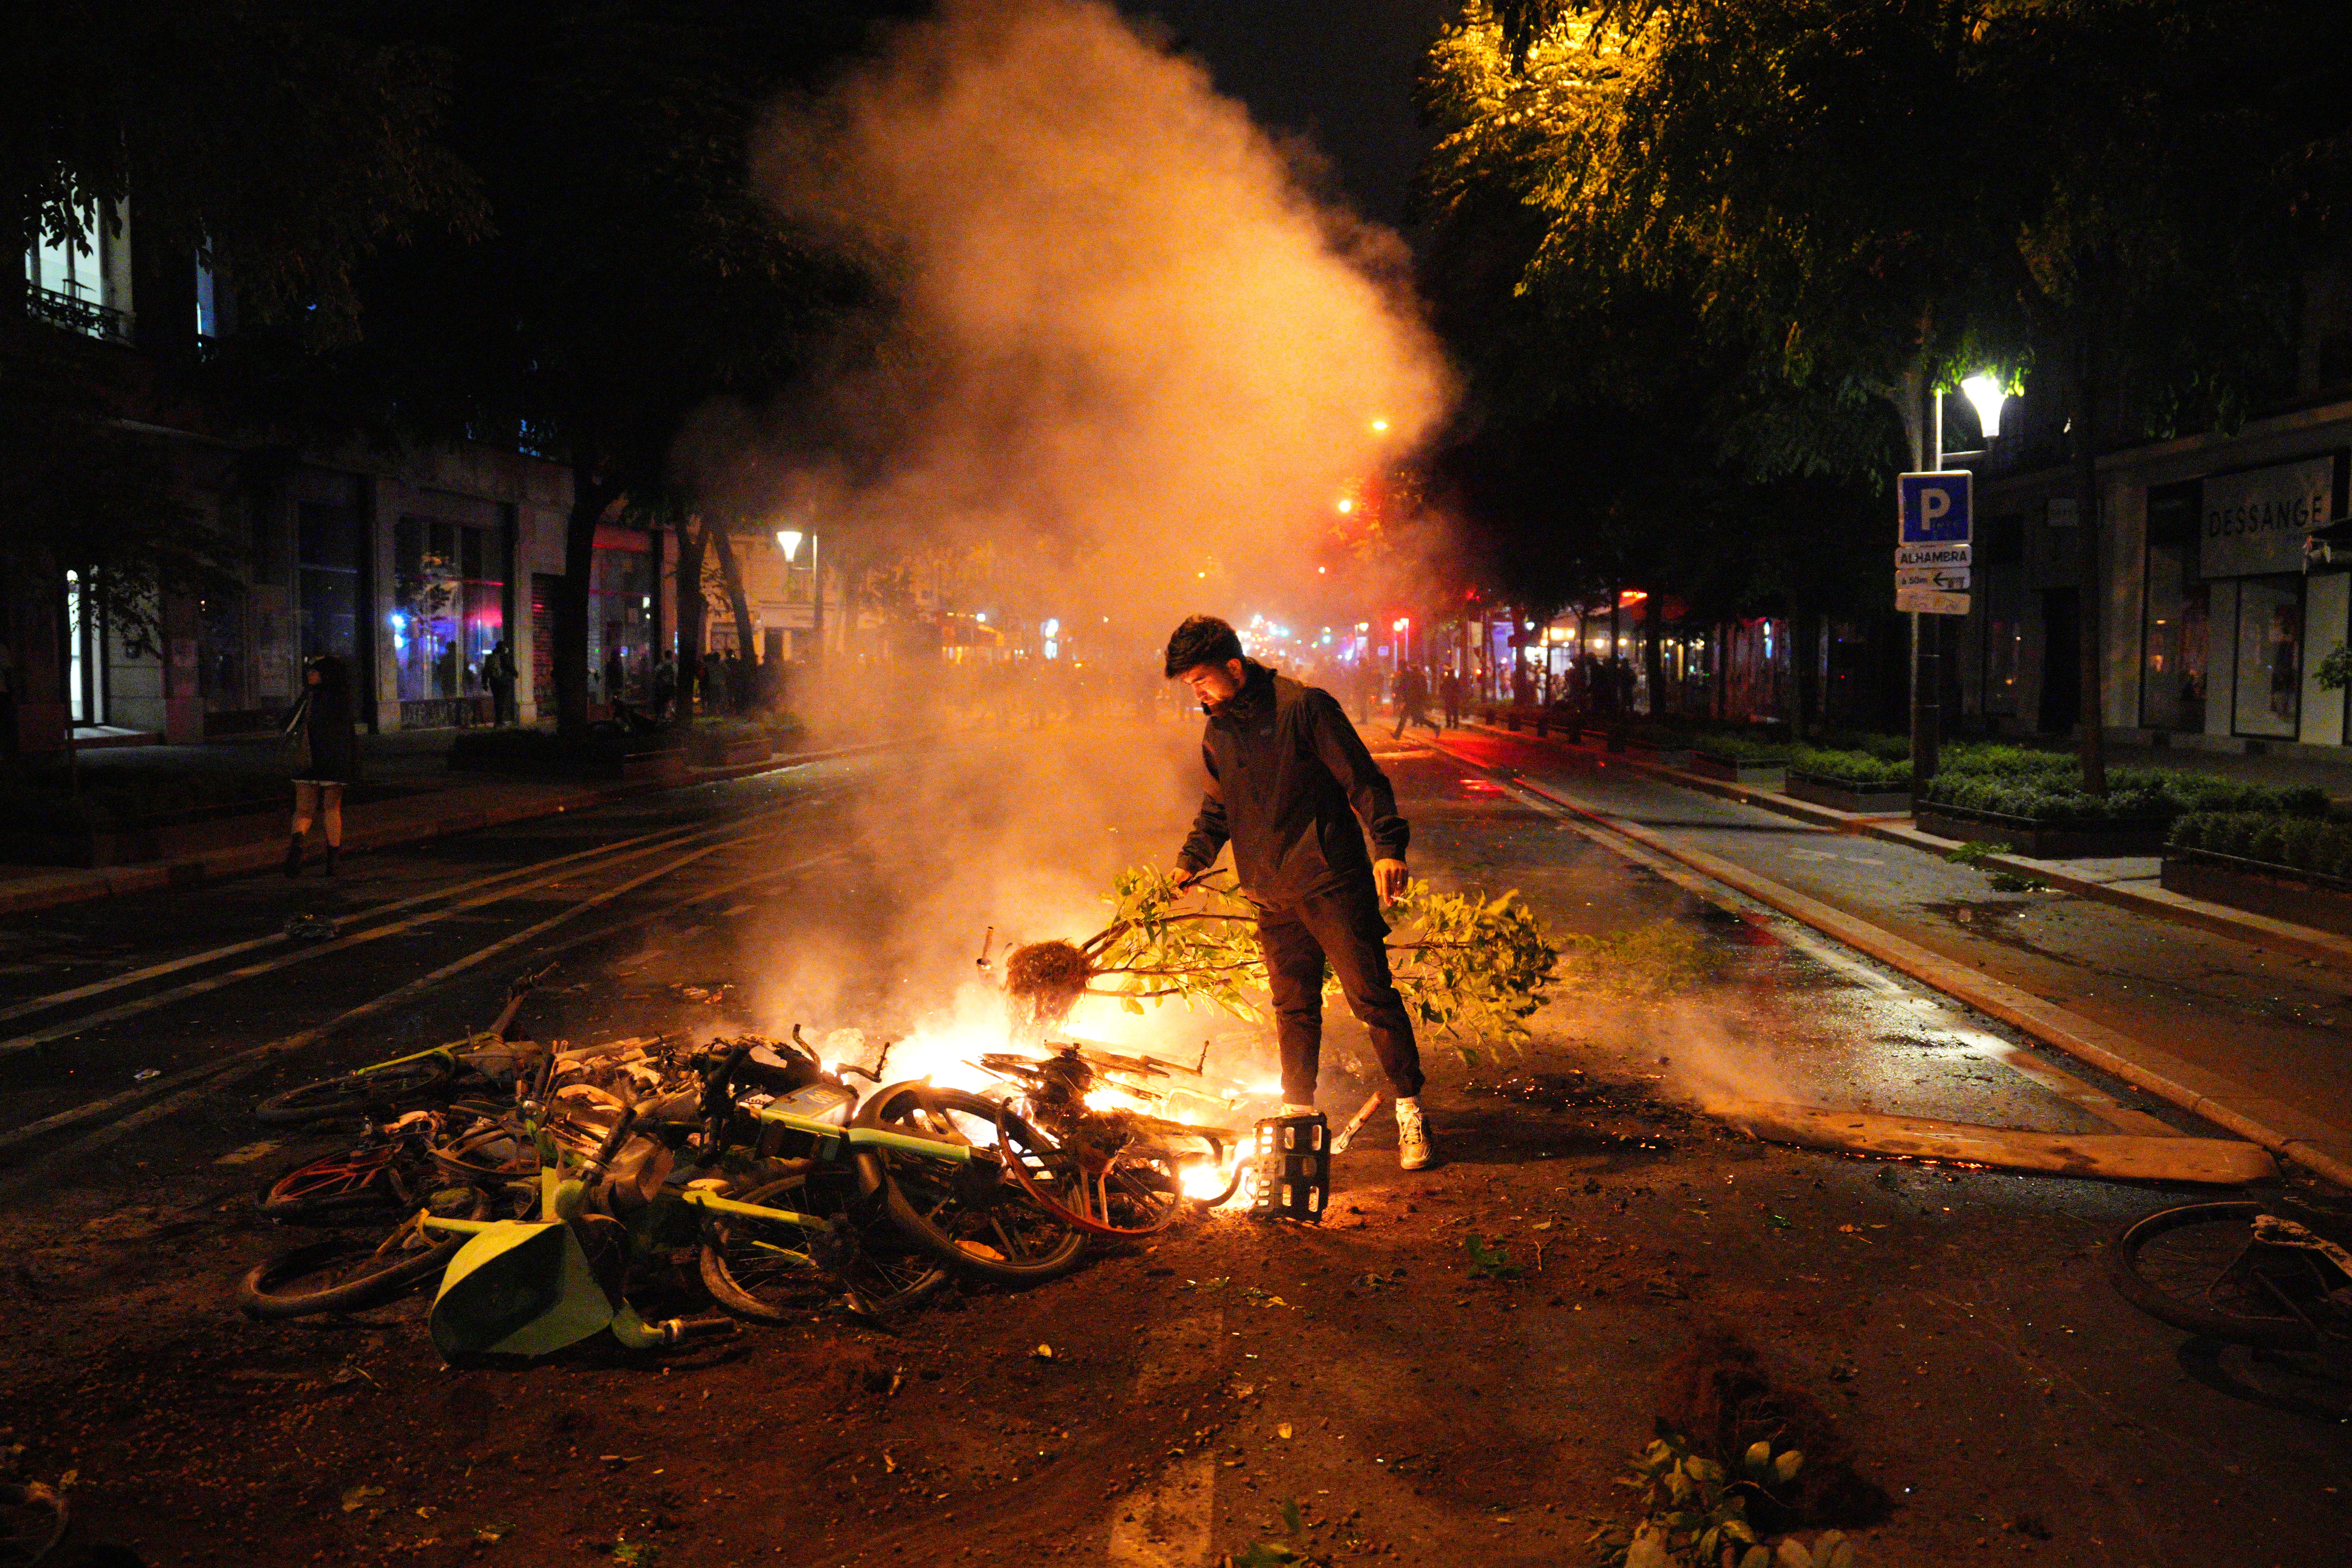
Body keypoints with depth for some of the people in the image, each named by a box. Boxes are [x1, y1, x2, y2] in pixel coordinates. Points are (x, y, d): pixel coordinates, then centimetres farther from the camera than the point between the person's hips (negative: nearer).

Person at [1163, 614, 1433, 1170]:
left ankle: (1410, 1109, 8)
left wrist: (1388, 847, -18)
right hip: (1274, 899, 6)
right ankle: (1298, 1112, 23)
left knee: (1372, 996, -3)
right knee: (1293, 1008, 12)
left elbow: (1363, 780, -9)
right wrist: (1190, 861, 13)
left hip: (1333, 884, -6)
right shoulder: (1216, 734, 12)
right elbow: (1217, 810, 26)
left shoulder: (1304, 707, -8)